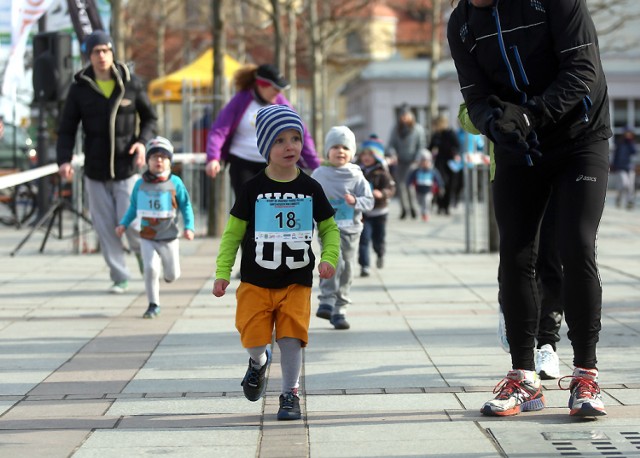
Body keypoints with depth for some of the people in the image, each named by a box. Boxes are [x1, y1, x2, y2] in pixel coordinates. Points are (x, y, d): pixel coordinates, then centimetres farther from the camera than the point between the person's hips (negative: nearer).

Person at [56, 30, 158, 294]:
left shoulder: (131, 83, -2)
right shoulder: (79, 89, -1)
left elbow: (150, 118, 9)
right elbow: (66, 130, 1)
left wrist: (143, 141, -10)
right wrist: (64, 159, -15)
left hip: (127, 169, -1)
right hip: (95, 173, 1)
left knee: (131, 223, -6)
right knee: (105, 228, 2)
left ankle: (144, 255, 26)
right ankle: (119, 277, 15)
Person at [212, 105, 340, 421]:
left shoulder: (310, 188, 0)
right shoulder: (253, 189, -4)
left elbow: (329, 228, 11)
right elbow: (233, 232, 2)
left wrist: (329, 258, -7)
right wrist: (222, 272, -4)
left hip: (297, 282, 0)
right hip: (256, 282, 0)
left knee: (292, 336, -9)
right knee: (254, 338, -4)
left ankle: (290, 393, 7)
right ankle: (259, 362, 32)